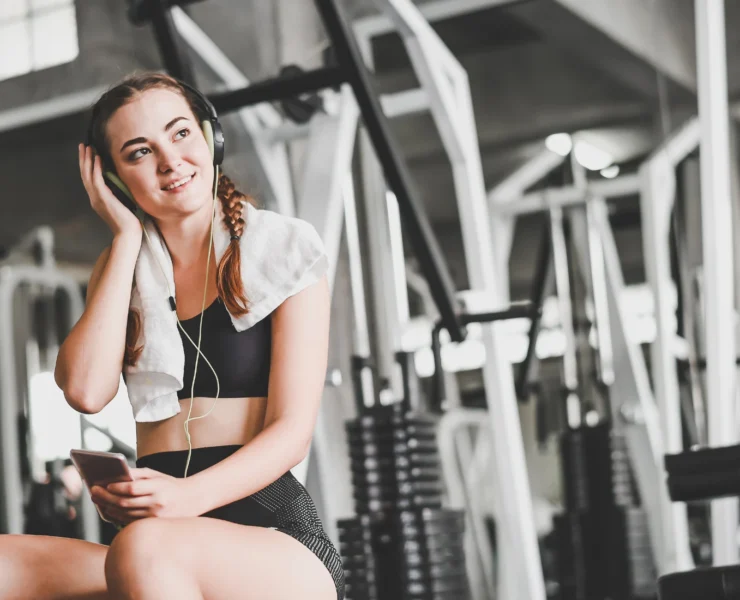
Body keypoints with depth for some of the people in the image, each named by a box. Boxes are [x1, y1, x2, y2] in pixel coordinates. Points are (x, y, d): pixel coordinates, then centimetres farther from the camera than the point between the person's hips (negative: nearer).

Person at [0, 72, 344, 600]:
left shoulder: (283, 246, 5)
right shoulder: (122, 267, 18)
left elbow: (292, 432, -3)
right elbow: (86, 391, -2)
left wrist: (190, 496, -23)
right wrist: (128, 236, 4)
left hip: (272, 527, -4)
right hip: (164, 538, 4)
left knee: (145, 548, -38)